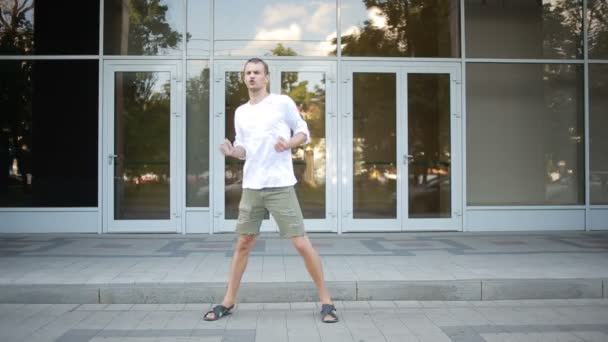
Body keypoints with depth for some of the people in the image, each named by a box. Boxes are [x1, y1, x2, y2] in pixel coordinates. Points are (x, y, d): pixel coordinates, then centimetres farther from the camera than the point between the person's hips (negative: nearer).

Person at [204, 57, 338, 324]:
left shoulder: (283, 102, 0)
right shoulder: (240, 112, 13)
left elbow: (304, 133, 3)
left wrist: (289, 143, -17)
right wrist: (232, 151, -4)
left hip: (280, 186, -4)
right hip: (251, 187, 5)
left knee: (301, 244, -5)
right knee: (243, 244, 11)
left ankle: (326, 301, 10)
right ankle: (228, 302, 23)